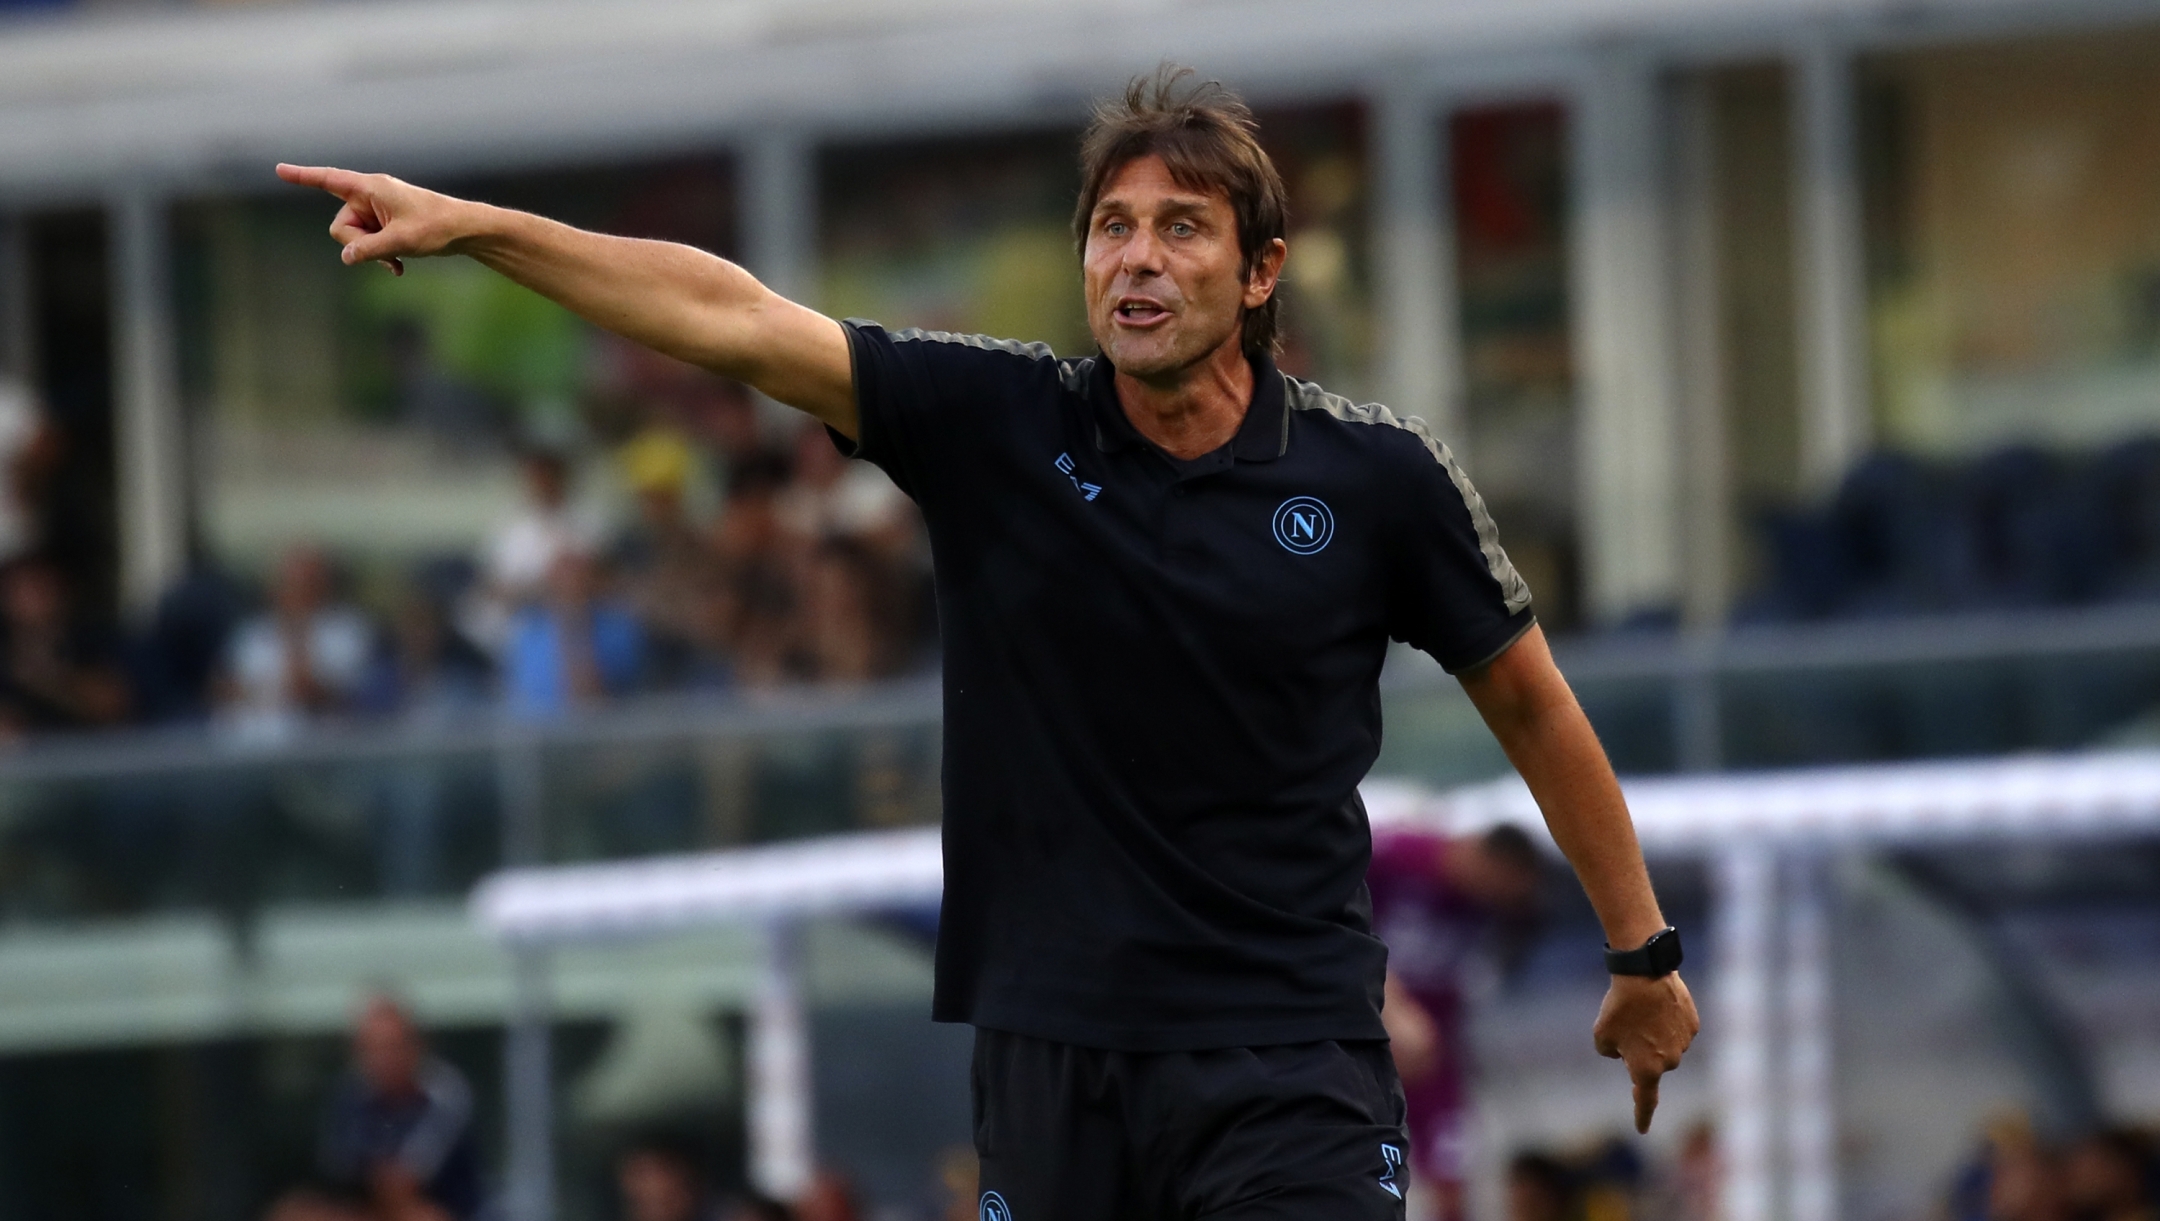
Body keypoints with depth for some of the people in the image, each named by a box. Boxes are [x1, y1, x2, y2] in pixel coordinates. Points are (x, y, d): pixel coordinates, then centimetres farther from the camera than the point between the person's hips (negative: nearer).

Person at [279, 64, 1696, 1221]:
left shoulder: (1378, 477, -2)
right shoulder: (996, 424, 0)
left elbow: (1528, 700, 11)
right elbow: (731, 318, -6)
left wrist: (1646, 951, 16)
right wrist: (469, 223, -14)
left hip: (1288, 1062, -2)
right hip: (1053, 1058, 2)